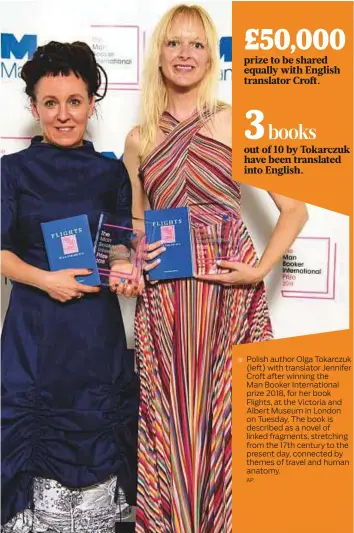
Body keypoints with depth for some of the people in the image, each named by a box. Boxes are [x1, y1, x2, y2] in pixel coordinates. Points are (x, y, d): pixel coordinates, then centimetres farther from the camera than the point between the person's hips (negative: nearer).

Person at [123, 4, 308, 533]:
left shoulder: (237, 123, 1)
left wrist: (258, 270, -11)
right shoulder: (139, 140, 9)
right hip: (163, 300, 2)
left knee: (226, 415, 4)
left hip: (230, 293, -2)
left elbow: (294, 208, 0)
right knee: (169, 420, 7)